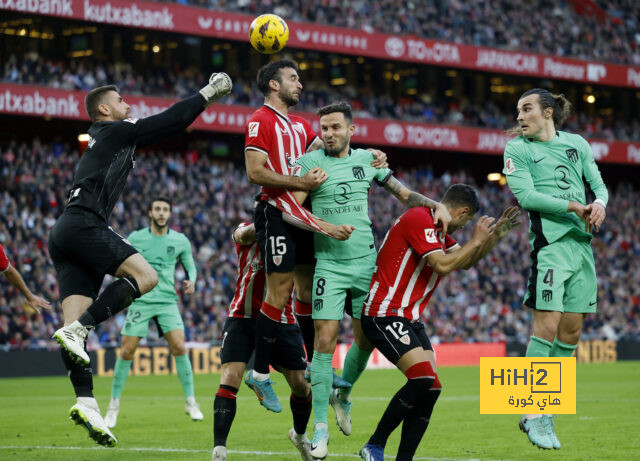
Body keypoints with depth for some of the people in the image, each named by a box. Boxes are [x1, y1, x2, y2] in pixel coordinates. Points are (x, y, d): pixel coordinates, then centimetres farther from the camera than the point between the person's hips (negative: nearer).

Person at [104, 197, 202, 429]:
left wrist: (191, 281, -4)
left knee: (179, 347, -13)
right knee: (127, 351, -4)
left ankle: (190, 401, 0)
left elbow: (190, 265, 16)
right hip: (140, 301, -1)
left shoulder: (180, 241, 5)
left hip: (167, 301, 1)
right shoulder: (135, 239, 2)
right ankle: (114, 404, 9)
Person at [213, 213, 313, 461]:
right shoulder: (248, 230, -1)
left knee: (301, 384, 3)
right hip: (242, 318, -1)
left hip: (281, 321, 1)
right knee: (229, 379, -17)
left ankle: (299, 435, 33)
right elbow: (244, 234, -25)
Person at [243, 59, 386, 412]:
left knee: (308, 290, 12)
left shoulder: (299, 124, 20)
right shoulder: (260, 121, -7)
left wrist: (369, 155, 0)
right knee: (279, 294, -10)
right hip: (276, 214, -9)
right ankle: (260, 374, -4)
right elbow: (255, 172, -16)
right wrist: (299, 183, -20)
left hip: (302, 217, 9)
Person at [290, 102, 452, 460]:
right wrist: (307, 184, -25)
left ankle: (343, 395, 36)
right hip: (329, 265, -3)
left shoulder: (367, 159, 8)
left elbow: (404, 193, 14)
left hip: (366, 262, 3)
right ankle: (321, 427, -3)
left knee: (366, 339, 7)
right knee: (325, 340, -9)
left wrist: (436, 204, -2)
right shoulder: (310, 162, -1)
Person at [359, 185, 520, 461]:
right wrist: (476, 241, -10)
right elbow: (443, 265, -21)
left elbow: (465, 262, 27)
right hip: (384, 314, -10)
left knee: (430, 387, -2)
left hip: (410, 319, 10)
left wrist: (497, 234, 18)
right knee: (423, 380, -22)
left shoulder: (437, 229, 17)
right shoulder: (418, 219, -14)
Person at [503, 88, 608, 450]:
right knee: (547, 326, -13)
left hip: (582, 242, 5)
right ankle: (534, 415, -6)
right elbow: (525, 195, -9)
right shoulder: (517, 149, 3)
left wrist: (600, 203, -9)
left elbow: (598, 183, 15)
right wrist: (572, 206, -18)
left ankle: (545, 410, 13)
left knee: (571, 330, 5)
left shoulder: (577, 143, 15)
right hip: (550, 242, -5)